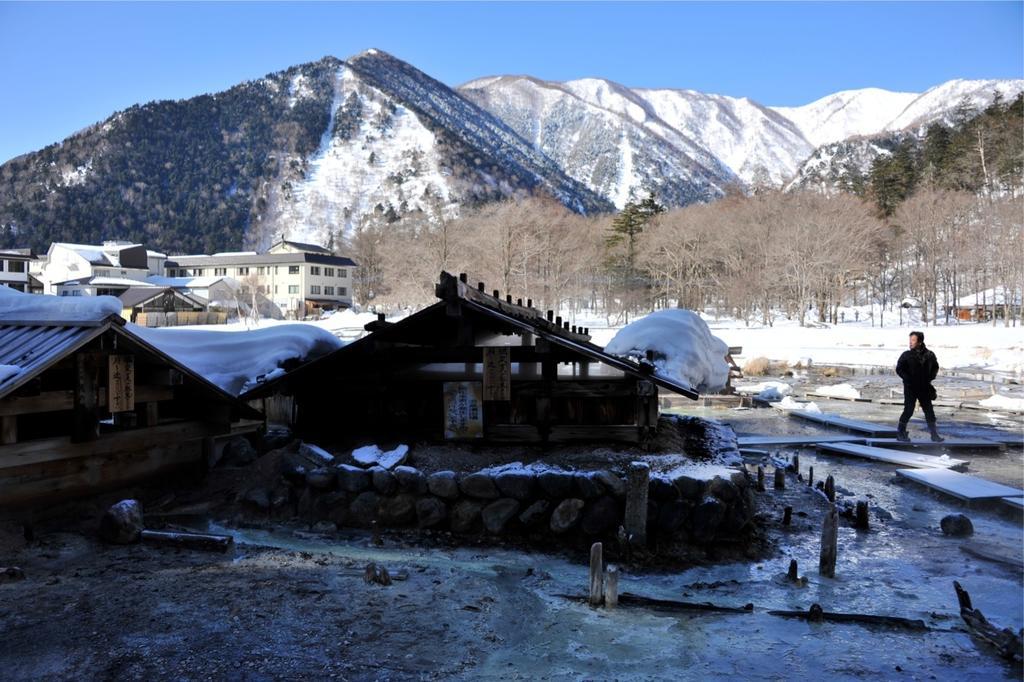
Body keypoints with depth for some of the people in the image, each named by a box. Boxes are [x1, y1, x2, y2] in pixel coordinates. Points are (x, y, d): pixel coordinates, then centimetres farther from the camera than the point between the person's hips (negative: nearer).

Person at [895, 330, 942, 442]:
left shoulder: (929, 355, 1)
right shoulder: (906, 355, -6)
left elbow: (935, 367, 16)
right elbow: (899, 369, -3)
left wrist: (931, 376, 0)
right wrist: (908, 378, -15)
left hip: (924, 388, 3)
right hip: (910, 388, -3)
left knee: (929, 410, 7)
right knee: (908, 410, -5)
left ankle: (934, 434, 15)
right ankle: (901, 433, 8)